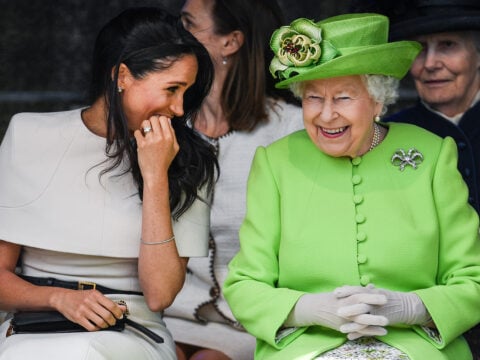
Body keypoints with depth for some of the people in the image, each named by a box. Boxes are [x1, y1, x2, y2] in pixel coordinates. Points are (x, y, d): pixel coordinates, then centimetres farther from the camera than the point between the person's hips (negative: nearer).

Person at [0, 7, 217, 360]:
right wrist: (61, 298, -16)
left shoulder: (189, 164, 4)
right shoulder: (29, 136, 5)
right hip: (37, 328, 0)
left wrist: (156, 177, -11)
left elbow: (160, 295, -7)